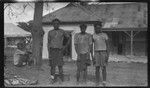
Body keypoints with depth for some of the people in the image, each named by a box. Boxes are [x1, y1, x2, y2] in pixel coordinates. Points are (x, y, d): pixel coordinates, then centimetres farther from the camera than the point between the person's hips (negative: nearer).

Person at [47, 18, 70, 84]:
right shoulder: (50, 32, 10)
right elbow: (48, 42, 11)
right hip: (52, 50, 1)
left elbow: (69, 38, 16)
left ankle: (61, 78, 4)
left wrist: (65, 46, 4)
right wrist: (48, 52, 3)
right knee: (52, 65, 0)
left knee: (60, 65, -6)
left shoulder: (62, 31, 7)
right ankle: (53, 79, 6)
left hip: (59, 50, -1)